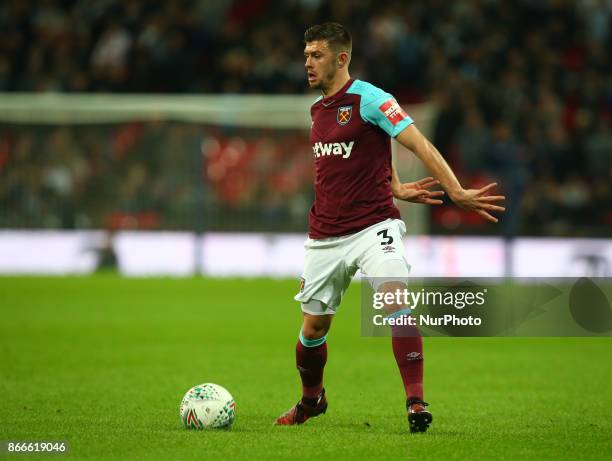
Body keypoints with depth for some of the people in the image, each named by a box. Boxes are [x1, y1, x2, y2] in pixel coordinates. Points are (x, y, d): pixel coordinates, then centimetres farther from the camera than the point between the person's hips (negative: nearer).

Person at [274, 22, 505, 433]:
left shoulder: (368, 98, -10)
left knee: (396, 300, -27)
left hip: (373, 226, -6)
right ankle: (311, 400, 36)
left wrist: (457, 191, -27)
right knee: (313, 327, 11)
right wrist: (396, 187, 9)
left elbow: (418, 143, -17)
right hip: (325, 237, 6)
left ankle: (416, 402, -25)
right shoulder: (318, 108, 12)